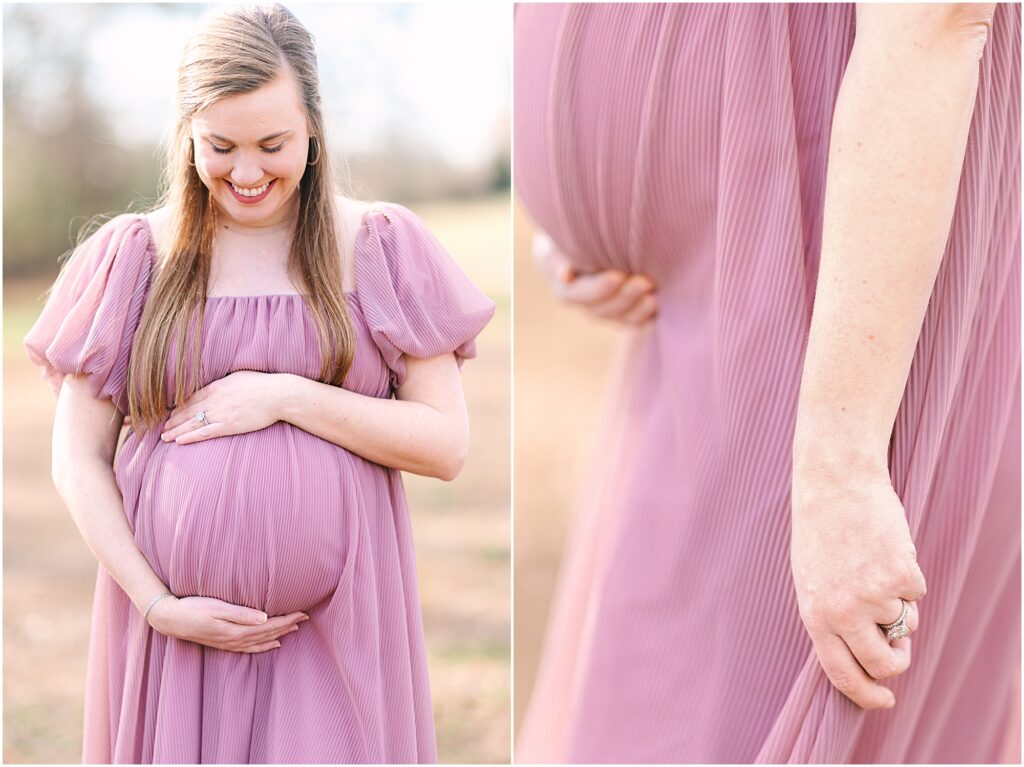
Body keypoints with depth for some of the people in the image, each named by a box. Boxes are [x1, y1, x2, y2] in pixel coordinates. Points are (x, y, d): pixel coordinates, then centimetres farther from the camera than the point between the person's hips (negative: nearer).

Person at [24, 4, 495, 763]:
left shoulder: (382, 246, 3)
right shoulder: (134, 257, 3)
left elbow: (447, 446, -2)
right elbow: (78, 461, 2)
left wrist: (287, 397, -12)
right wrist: (158, 605, -8)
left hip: (339, 622, 0)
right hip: (176, 622, 1)